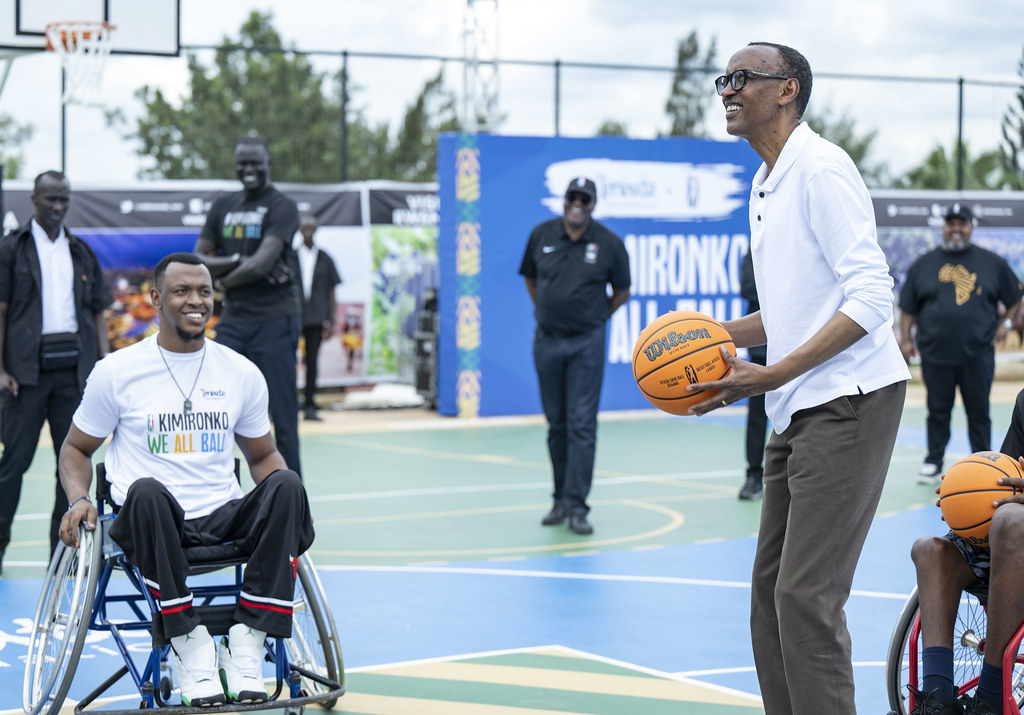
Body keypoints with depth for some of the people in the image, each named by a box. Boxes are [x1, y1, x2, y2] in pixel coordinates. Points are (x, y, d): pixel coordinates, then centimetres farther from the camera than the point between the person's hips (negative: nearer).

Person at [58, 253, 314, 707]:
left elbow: (262, 456, 21)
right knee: (146, 492, -38)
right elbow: (76, 449, 13)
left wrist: (286, 503, -1)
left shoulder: (242, 374, 10)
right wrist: (79, 499, -9)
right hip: (154, 521, -2)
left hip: (223, 517, 3)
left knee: (286, 484, -28)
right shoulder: (117, 371, 2)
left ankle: (247, 640, -26)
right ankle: (189, 642, -26)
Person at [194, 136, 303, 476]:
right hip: (232, 320, 6)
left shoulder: (282, 207, -4)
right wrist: (239, 261, -7)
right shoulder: (223, 207, 14)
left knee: (282, 415, -3)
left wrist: (224, 281, -2)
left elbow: (262, 263, -15)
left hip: (274, 320, -6)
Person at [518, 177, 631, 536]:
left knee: (582, 424, -7)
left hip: (586, 344, -3)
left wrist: (595, 317, 4)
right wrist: (546, 311, 12)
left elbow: (621, 291, 8)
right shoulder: (541, 235, 2)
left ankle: (576, 506, -7)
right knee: (556, 424, 10)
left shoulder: (609, 243, -4)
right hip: (547, 341, 3)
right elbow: (530, 278, 18)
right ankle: (561, 500, 20)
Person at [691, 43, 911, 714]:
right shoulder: (765, 189, 19)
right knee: (771, 591, 9)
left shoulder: (822, 169, -11)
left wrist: (774, 375, -22)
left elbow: (871, 297, -18)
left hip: (850, 401, -10)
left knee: (805, 595, -13)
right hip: (800, 412, 10)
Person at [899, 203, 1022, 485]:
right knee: (938, 411, 5)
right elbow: (908, 307, 10)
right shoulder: (923, 265, 9)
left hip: (978, 355, 0)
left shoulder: (993, 263, 8)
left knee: (979, 412, 5)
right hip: (935, 355, 0)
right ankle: (933, 462, 16)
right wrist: (906, 339, 2)